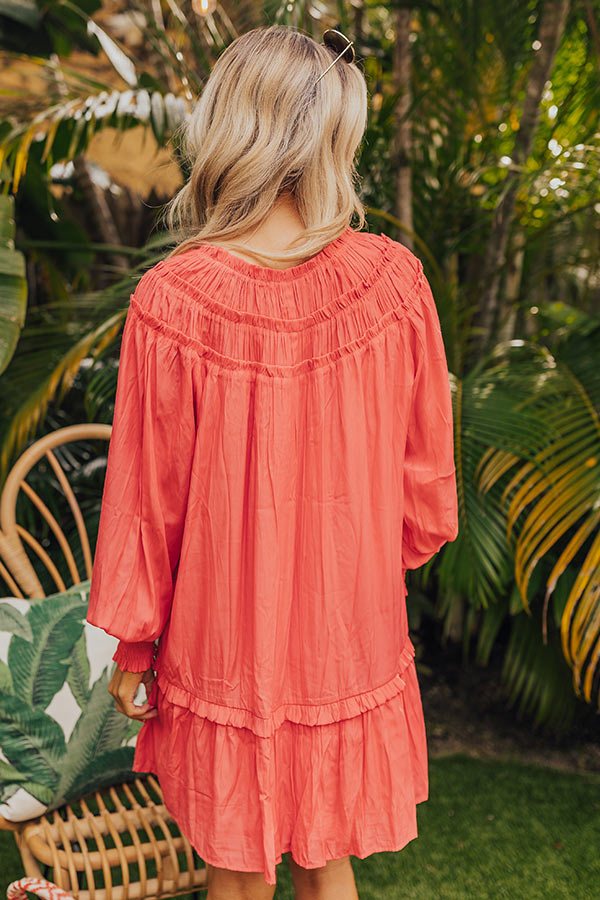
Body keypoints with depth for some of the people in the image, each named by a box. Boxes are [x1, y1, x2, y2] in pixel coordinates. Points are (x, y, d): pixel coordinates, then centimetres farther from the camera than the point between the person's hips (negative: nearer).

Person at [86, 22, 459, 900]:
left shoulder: (169, 303, -20)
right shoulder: (393, 282, -14)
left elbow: (146, 500, -10)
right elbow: (422, 468, -2)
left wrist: (132, 645, 5)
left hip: (227, 643, -2)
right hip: (351, 635, 2)